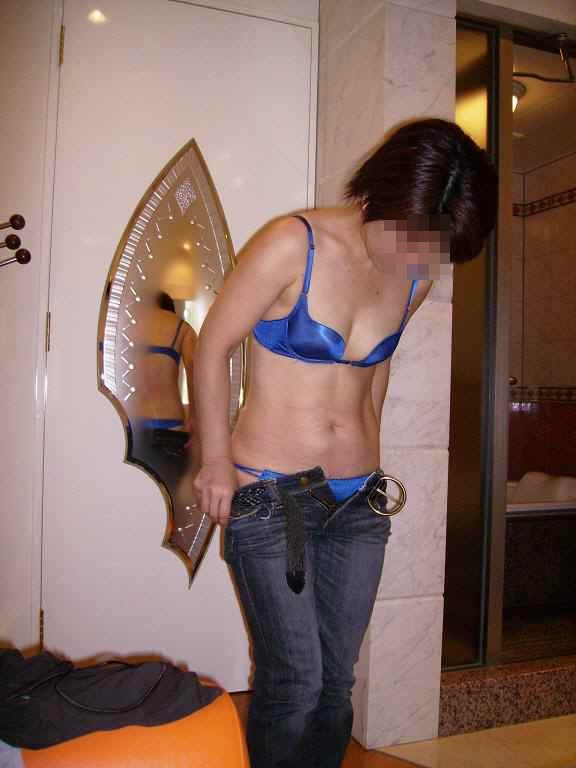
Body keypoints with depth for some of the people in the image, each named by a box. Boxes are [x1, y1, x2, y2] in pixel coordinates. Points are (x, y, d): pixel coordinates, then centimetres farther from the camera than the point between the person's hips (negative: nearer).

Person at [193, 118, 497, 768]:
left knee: (336, 684, 10)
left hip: (358, 500, 5)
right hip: (269, 496, -4)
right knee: (294, 681, -2)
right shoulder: (293, 245, -13)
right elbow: (212, 348, -6)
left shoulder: (418, 276, 3)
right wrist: (215, 462, -4)